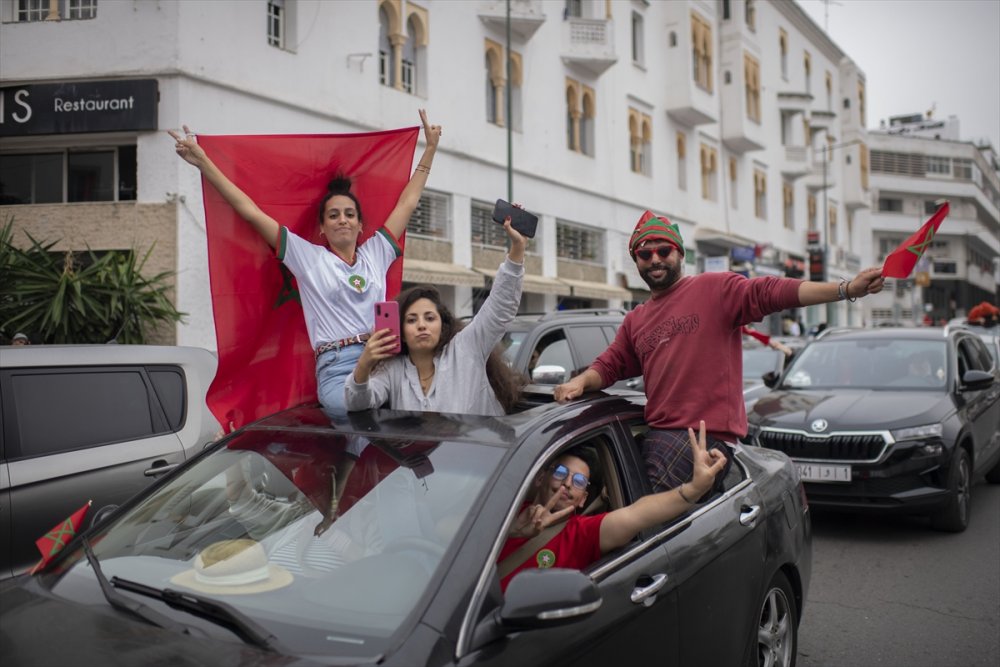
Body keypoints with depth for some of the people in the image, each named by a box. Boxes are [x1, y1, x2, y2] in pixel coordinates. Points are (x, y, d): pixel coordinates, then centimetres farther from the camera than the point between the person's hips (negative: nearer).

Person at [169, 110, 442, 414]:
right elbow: (251, 212, 9)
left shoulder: (375, 253, 19)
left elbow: (407, 202, 26)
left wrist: (430, 148, 30)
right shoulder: (308, 258, 11)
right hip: (338, 370, -3)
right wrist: (203, 162, 7)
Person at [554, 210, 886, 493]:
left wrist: (846, 289, -18)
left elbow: (772, 292, -7)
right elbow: (609, 365, 22)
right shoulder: (634, 321, 22)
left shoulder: (715, 289, 3)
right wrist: (580, 382, 0)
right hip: (658, 433, 6)